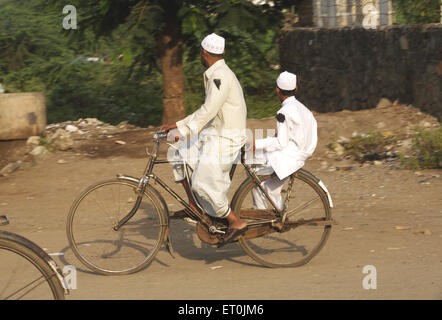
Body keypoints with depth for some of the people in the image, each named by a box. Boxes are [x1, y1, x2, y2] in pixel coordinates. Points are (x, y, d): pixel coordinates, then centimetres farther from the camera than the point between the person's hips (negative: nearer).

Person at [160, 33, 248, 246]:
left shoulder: (221, 76, -18)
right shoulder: (215, 75, 15)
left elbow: (208, 111, -26)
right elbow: (206, 111, 19)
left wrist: (183, 131, -29)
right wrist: (177, 125, 17)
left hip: (226, 139, -10)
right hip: (214, 134, 10)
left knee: (203, 184, -12)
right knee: (180, 156, 12)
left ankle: (236, 223, -2)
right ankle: (194, 205, 19)